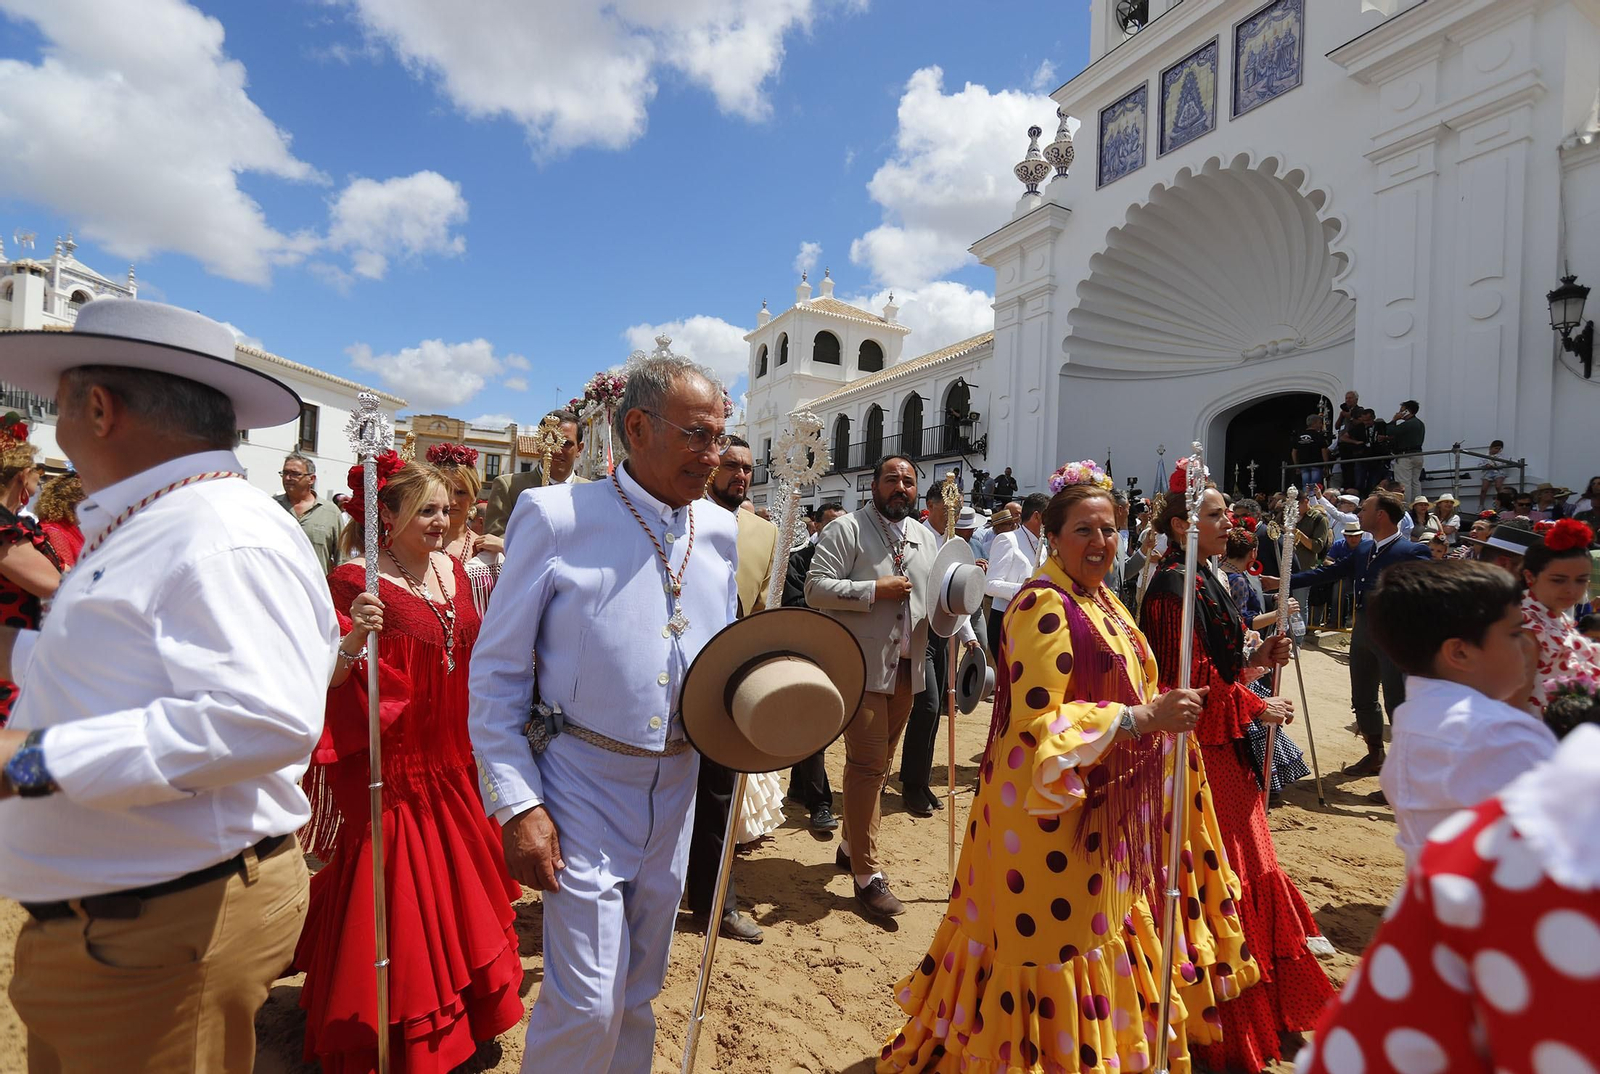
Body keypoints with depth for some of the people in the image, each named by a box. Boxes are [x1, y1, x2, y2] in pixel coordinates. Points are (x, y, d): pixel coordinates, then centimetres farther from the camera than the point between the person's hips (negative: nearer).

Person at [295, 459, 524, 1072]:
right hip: (392, 767, -6)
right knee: (396, 906, 7)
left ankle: (463, 1009, 43)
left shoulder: (453, 571, 5)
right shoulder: (355, 580, -14)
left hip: (453, 763, 7)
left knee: (459, 888, 20)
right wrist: (355, 638, -34)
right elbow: (327, 677, -18)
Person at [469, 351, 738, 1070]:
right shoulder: (557, 517, -12)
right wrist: (517, 803, -13)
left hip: (676, 790, 5)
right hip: (584, 788, -4)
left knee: (638, 994, 21)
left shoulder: (722, 532, 2)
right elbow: (497, 670, -9)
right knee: (587, 1001, 1)